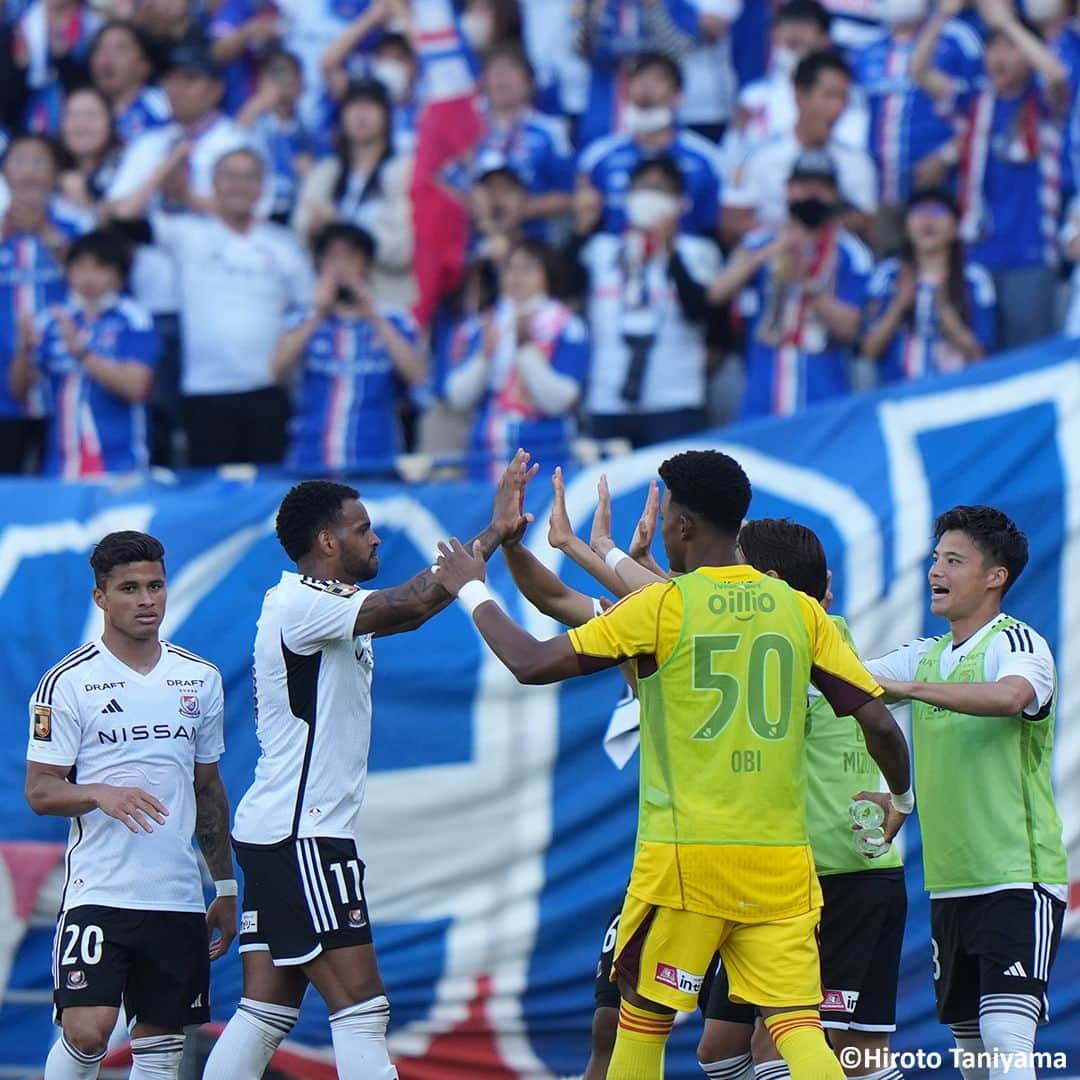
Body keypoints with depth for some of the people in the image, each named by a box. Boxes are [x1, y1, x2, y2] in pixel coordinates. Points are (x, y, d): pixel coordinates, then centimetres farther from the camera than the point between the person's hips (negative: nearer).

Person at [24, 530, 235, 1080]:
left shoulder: (200, 678, 11)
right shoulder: (68, 682, -4)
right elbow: (40, 791, -5)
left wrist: (225, 888, 18)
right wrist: (101, 794, -24)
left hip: (179, 899, 5)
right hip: (97, 890, -5)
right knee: (86, 1031, -17)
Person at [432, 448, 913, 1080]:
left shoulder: (661, 608, -5)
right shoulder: (798, 611, 5)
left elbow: (531, 664, -4)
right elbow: (878, 719, 4)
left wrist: (473, 591, 13)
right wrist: (902, 797, 23)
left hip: (686, 856, -3)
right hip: (782, 859, 3)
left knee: (644, 1016, 13)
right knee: (798, 1026, -3)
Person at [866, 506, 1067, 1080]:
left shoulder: (1018, 643, -9)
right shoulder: (927, 655, 15)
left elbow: (1011, 696, -30)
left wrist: (907, 687, -33)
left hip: (1018, 880, -8)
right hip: (949, 883, 8)